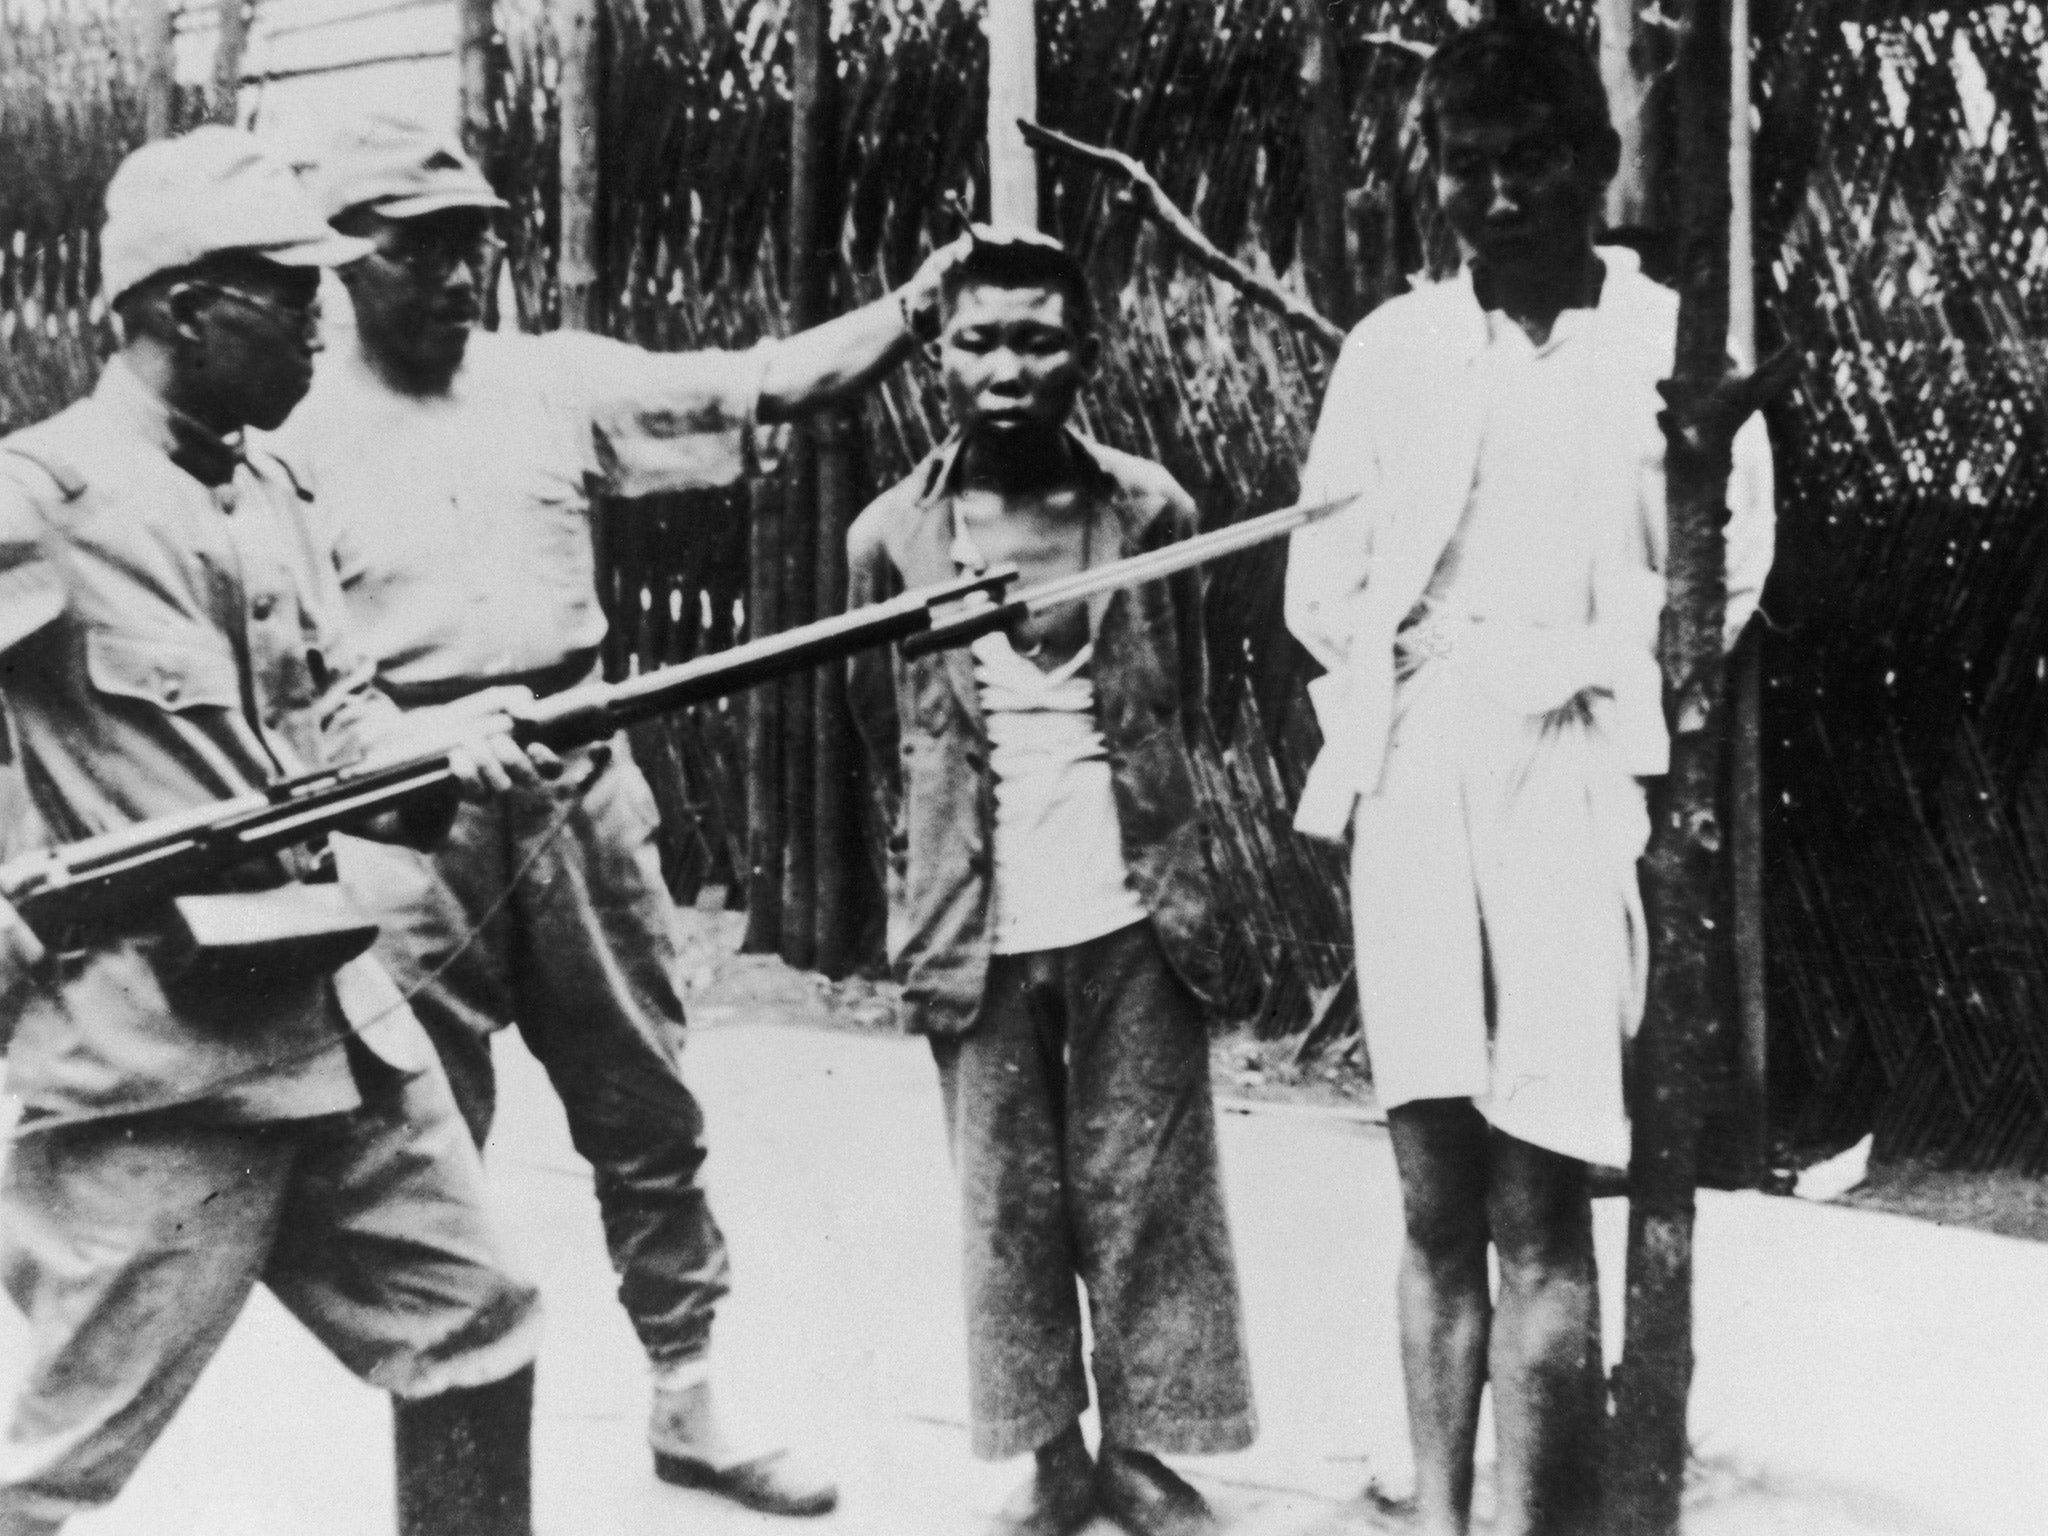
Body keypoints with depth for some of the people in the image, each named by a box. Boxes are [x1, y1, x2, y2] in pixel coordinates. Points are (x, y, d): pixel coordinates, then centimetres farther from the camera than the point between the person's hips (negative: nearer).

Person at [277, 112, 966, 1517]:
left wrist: (914, 309, -9)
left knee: (646, 1119, 11)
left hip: (579, 783, 3)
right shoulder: (294, 434, -2)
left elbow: (753, 389, 1)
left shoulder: (555, 380, 6)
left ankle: (688, 1403, 25)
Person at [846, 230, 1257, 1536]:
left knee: (1146, 1190, 5)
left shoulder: (1150, 509, 1)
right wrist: (921, 914, 8)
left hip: (1133, 912, 0)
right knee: (1010, 1202, 8)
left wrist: (1181, 877, 10)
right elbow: (885, 747, 9)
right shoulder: (892, 537, 2)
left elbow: (1189, 709, 10)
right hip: (979, 927, 1)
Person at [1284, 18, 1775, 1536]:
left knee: (1538, 1214, -6)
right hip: (1415, 786, 3)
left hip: (1575, 784, -2)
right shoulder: (1392, 345, 11)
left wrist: (1572, 673, -5)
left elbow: (1723, 585, 2)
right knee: (1441, 1204, 5)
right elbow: (1323, 590, 12)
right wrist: (1416, 685, 0)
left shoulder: (1675, 343, 4)